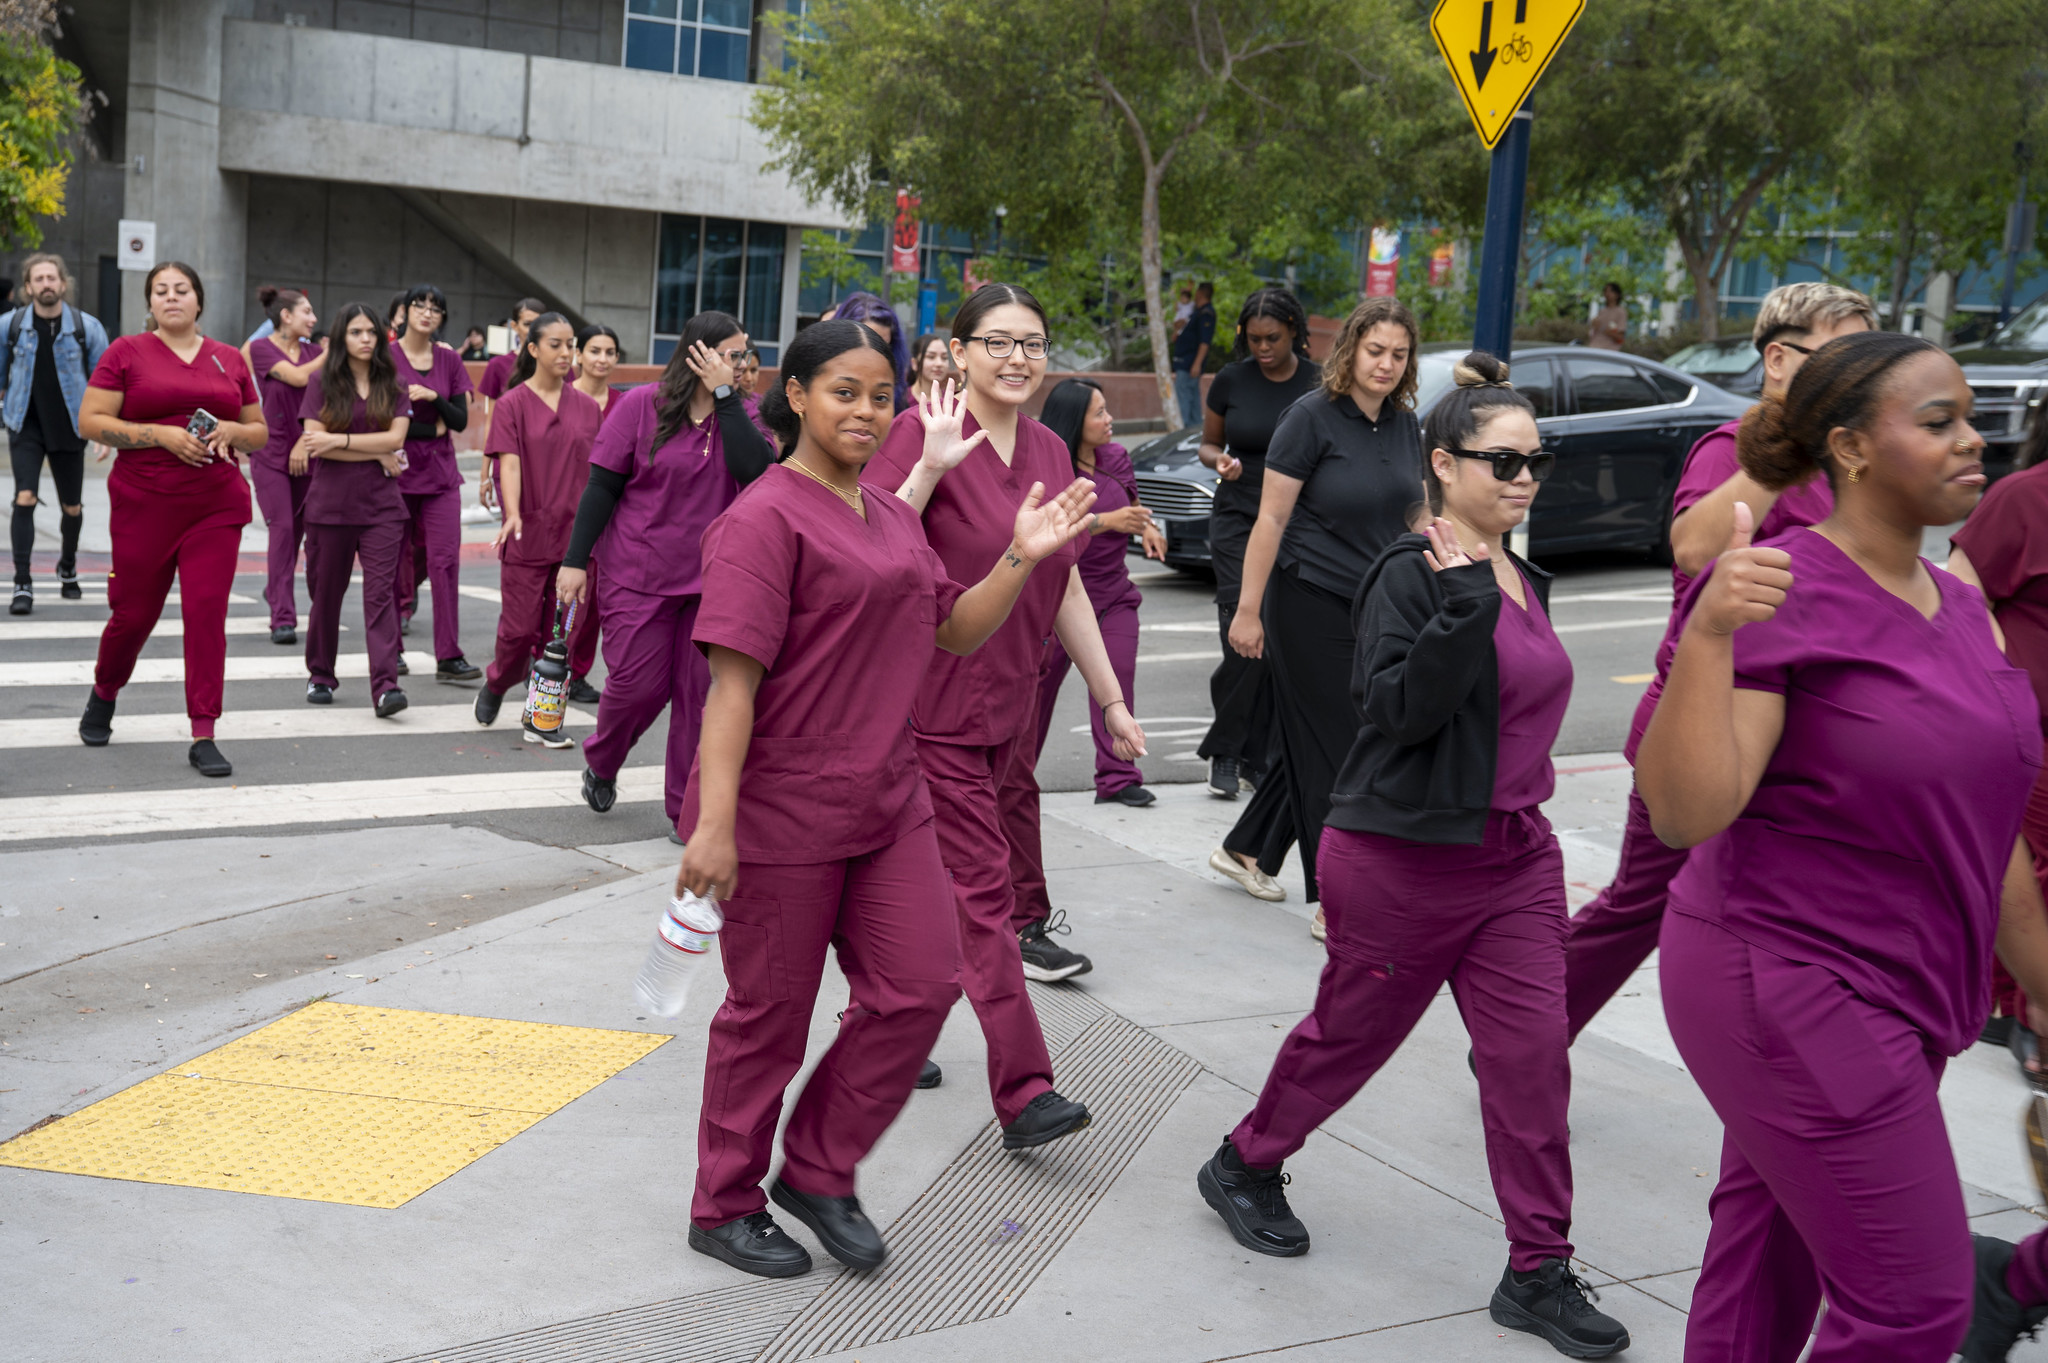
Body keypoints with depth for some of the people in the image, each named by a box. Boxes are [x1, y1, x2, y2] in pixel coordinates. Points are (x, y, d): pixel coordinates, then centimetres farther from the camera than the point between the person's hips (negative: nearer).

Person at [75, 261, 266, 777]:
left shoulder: (230, 359, 11)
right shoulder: (126, 352, 2)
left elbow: (260, 431, 16)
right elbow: (90, 421, -5)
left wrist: (230, 430, -6)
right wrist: (161, 434, -16)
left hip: (216, 506, 1)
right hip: (144, 506, -1)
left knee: (207, 612, -7)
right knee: (134, 612, 8)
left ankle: (203, 736, -3)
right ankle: (103, 694, 39)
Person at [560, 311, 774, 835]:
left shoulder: (739, 412, 3)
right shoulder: (640, 405, -4)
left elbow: (757, 469, -17)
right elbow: (602, 486, -3)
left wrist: (724, 396, -17)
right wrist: (576, 559, -6)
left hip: (711, 577, 3)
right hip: (639, 572, -3)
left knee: (701, 693, 3)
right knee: (637, 685, 0)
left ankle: (686, 812, 15)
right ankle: (600, 765, 32)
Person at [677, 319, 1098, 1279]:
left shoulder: (892, 517, 12)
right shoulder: (765, 519, -14)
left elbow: (955, 631, 15)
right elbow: (733, 678, -19)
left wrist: (1022, 557, 0)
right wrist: (713, 823, -24)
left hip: (887, 796, 8)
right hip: (783, 806, -7)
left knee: (921, 985, 5)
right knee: (770, 1012, 6)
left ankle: (818, 1171, 24)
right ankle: (725, 1208, 26)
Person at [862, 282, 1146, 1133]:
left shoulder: (1049, 452, 10)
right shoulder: (923, 432, -10)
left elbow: (1066, 587, 16)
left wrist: (1111, 698, 17)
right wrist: (932, 466, -29)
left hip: (1008, 704, 6)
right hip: (933, 703, -6)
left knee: (929, 880, 16)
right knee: (983, 888, -8)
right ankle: (1024, 1095, -6)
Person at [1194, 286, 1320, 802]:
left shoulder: (1318, 384, -1)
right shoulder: (1231, 381, 1)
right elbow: (1208, 444, 13)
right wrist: (1221, 462, -9)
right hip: (1238, 520, 0)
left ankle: (1259, 756, 11)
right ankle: (1225, 751, 1)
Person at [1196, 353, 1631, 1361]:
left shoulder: (1524, 582, 10)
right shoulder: (1410, 575, -14)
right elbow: (1401, 708, -24)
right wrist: (1465, 604, -31)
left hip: (1515, 855, 7)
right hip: (1405, 857, -7)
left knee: (1533, 1050, 1)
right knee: (1350, 1033, 10)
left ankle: (1537, 1273, 11)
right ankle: (1243, 1167, 35)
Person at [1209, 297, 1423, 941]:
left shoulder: (1404, 425, 8)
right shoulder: (1313, 417, -12)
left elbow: (1410, 515, 16)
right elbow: (1271, 519, -12)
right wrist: (1248, 611, -14)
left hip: (1378, 610, 6)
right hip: (1311, 604, -6)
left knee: (1309, 741, 14)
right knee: (1330, 749, -4)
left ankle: (1246, 850, 33)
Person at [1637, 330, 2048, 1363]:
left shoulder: (1957, 606, 9)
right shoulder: (1782, 593, -16)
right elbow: (1685, 813, -25)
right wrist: (1709, 634, -37)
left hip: (1889, 1004, 8)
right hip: (1791, 992, -8)